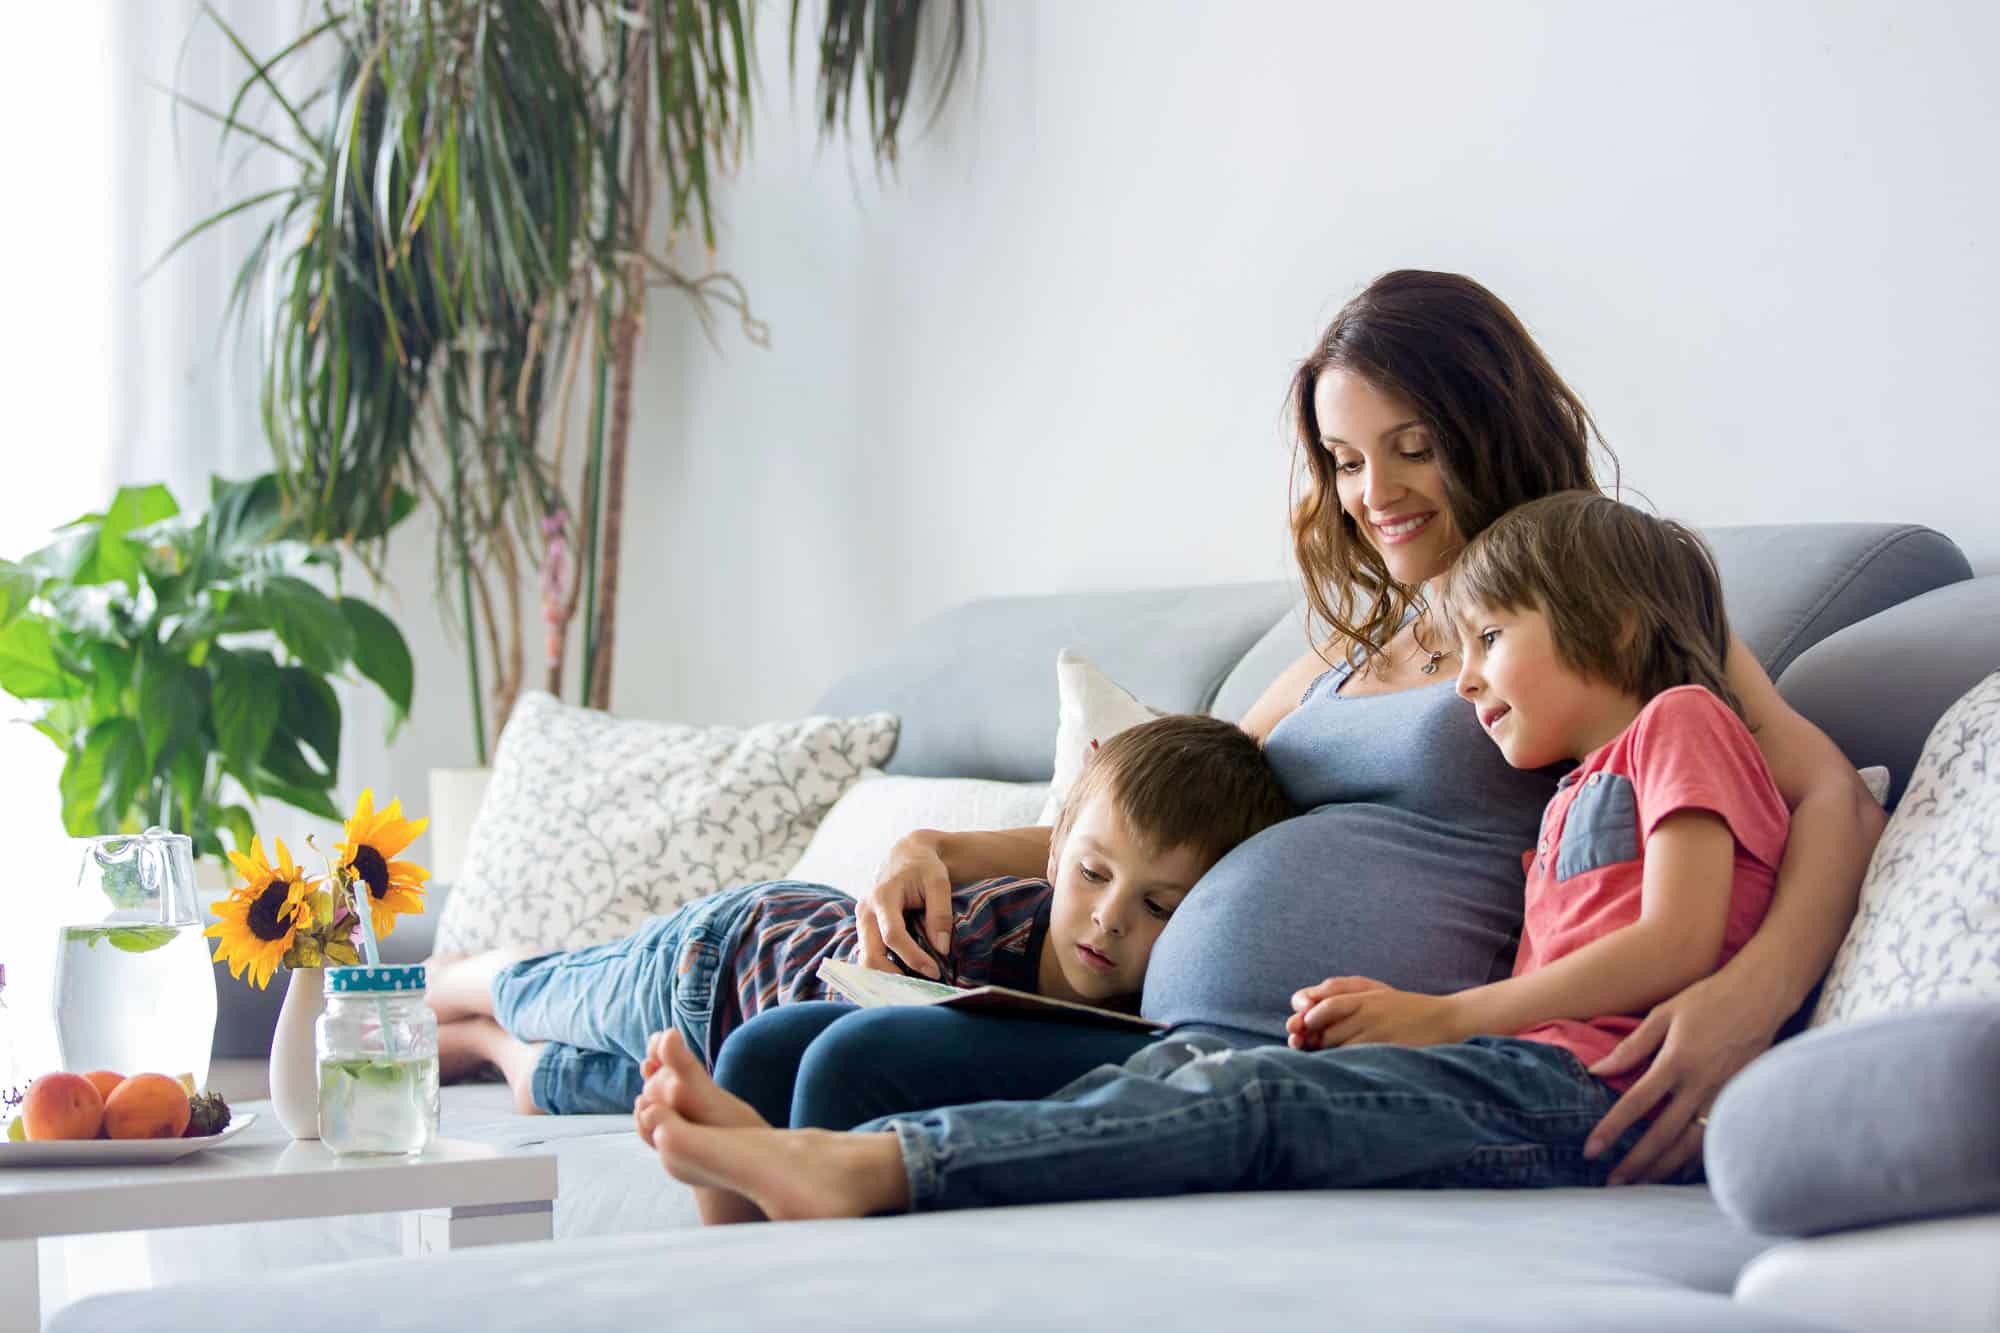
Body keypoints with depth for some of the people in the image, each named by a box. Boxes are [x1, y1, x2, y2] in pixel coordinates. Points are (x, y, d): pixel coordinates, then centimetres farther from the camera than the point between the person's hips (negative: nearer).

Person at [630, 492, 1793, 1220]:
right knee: (1186, 1066, -12)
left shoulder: (1680, 724, 9)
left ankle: (863, 1168, -38)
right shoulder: (1574, 799, 35)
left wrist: (1443, 1017, -7)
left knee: (1248, 1101, -25)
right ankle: (802, 1165, -28)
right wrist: (1380, 1023, 1)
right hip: (1520, 1075, 7)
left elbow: (1677, 944, -7)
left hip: (1574, 1086, -7)